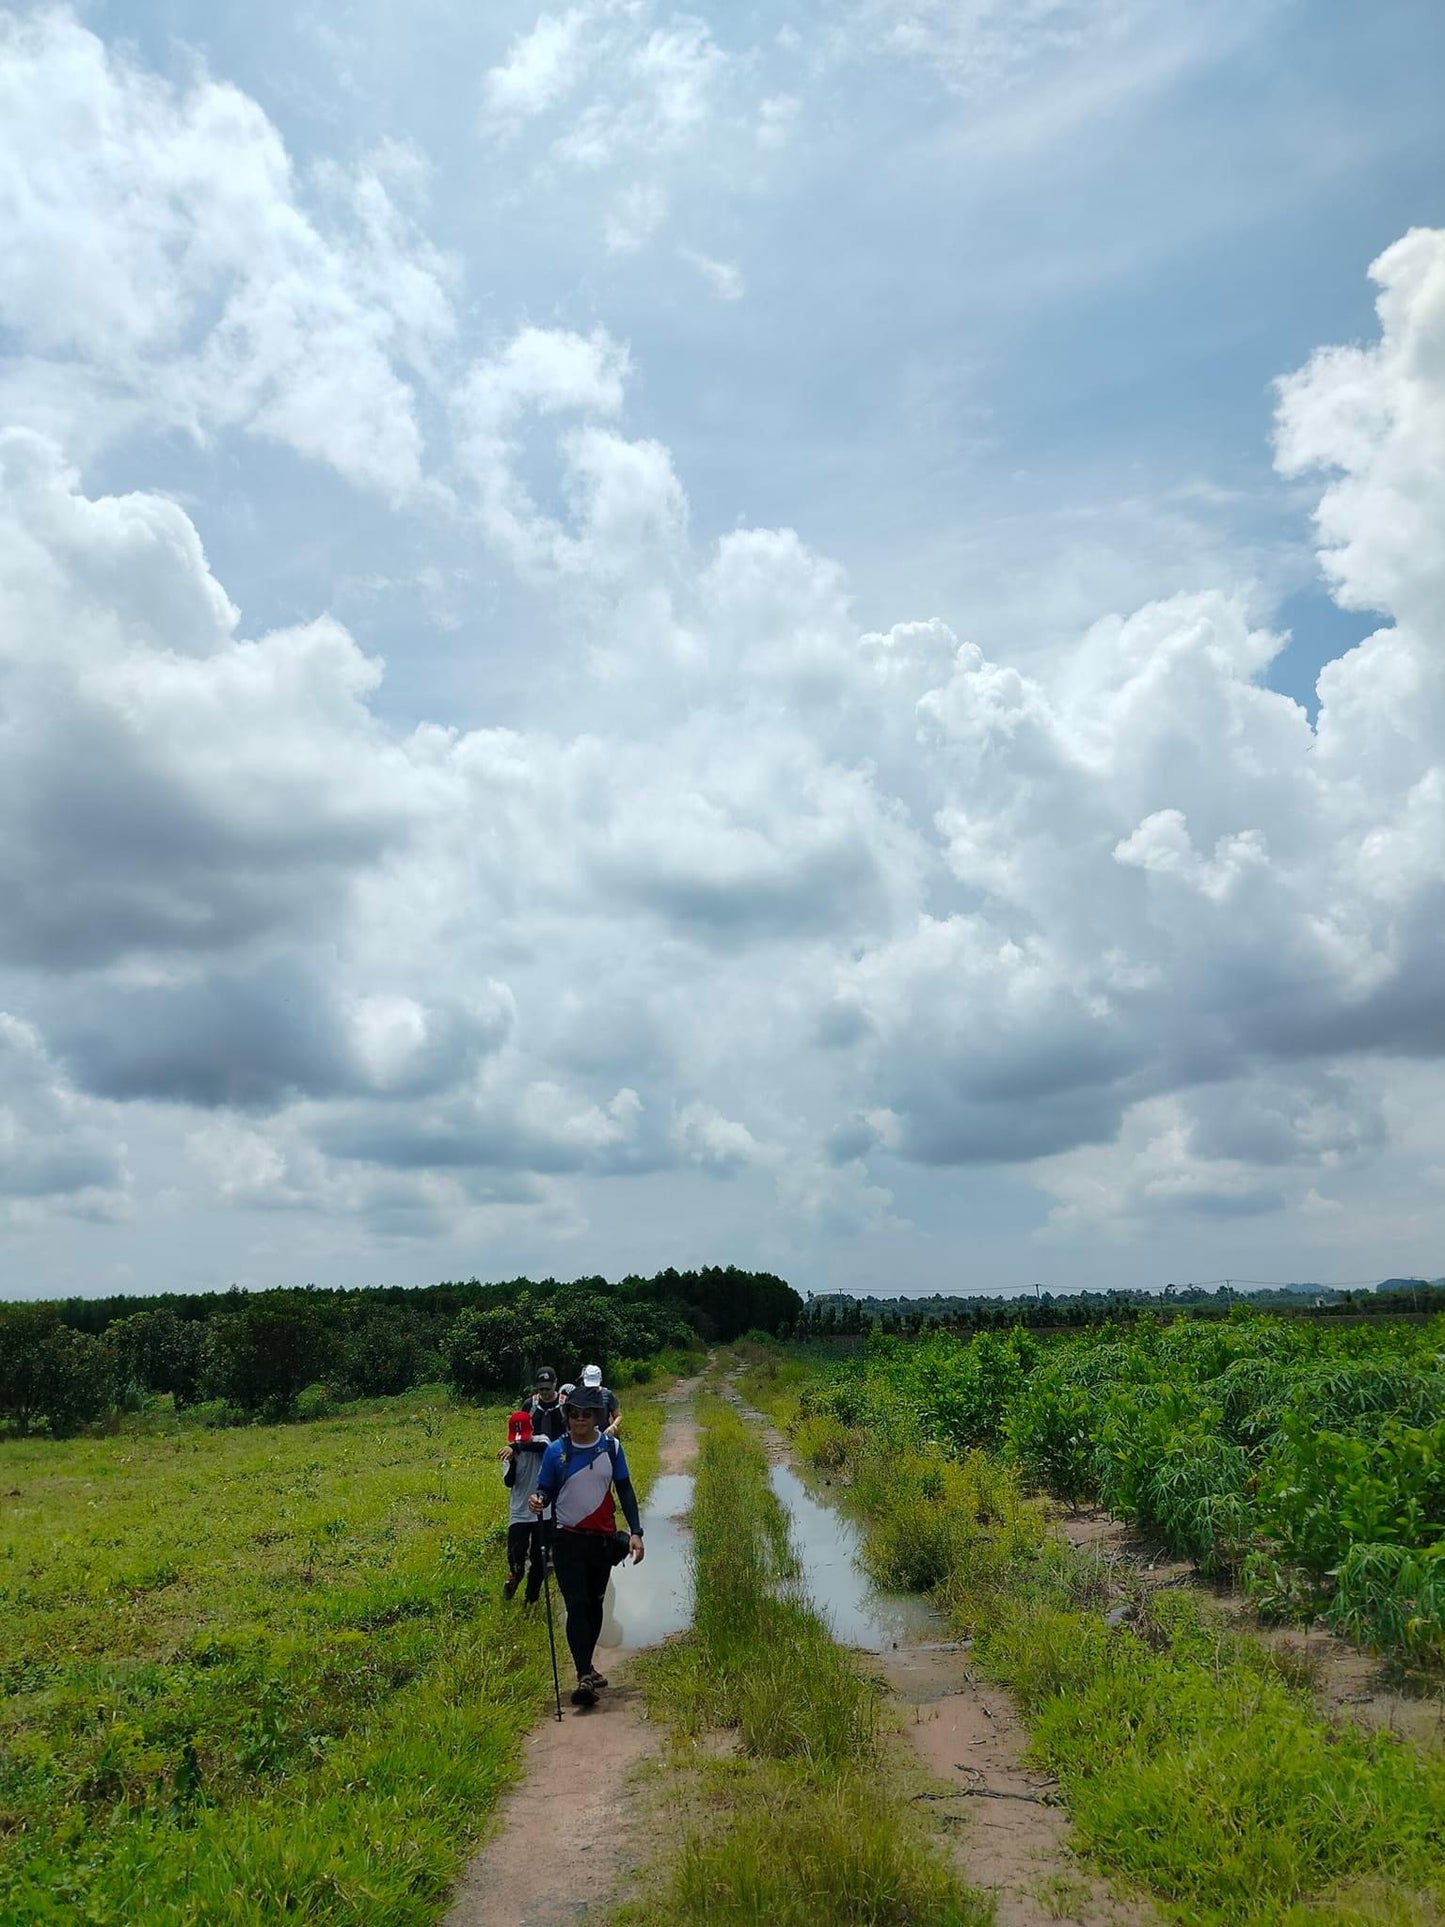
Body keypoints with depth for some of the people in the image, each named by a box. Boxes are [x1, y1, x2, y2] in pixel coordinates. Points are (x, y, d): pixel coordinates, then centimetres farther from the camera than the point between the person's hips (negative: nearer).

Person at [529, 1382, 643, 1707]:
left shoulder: (611, 1447, 0)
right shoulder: (556, 1450, -6)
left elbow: (625, 1490, 5)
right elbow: (546, 1489, -1)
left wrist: (635, 1531, -1)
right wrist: (538, 1500, -25)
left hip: (603, 1539, 3)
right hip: (568, 1540, -3)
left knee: (594, 1605, 15)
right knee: (576, 1606, -10)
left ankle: (587, 1665, 32)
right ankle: (584, 1677, -11)